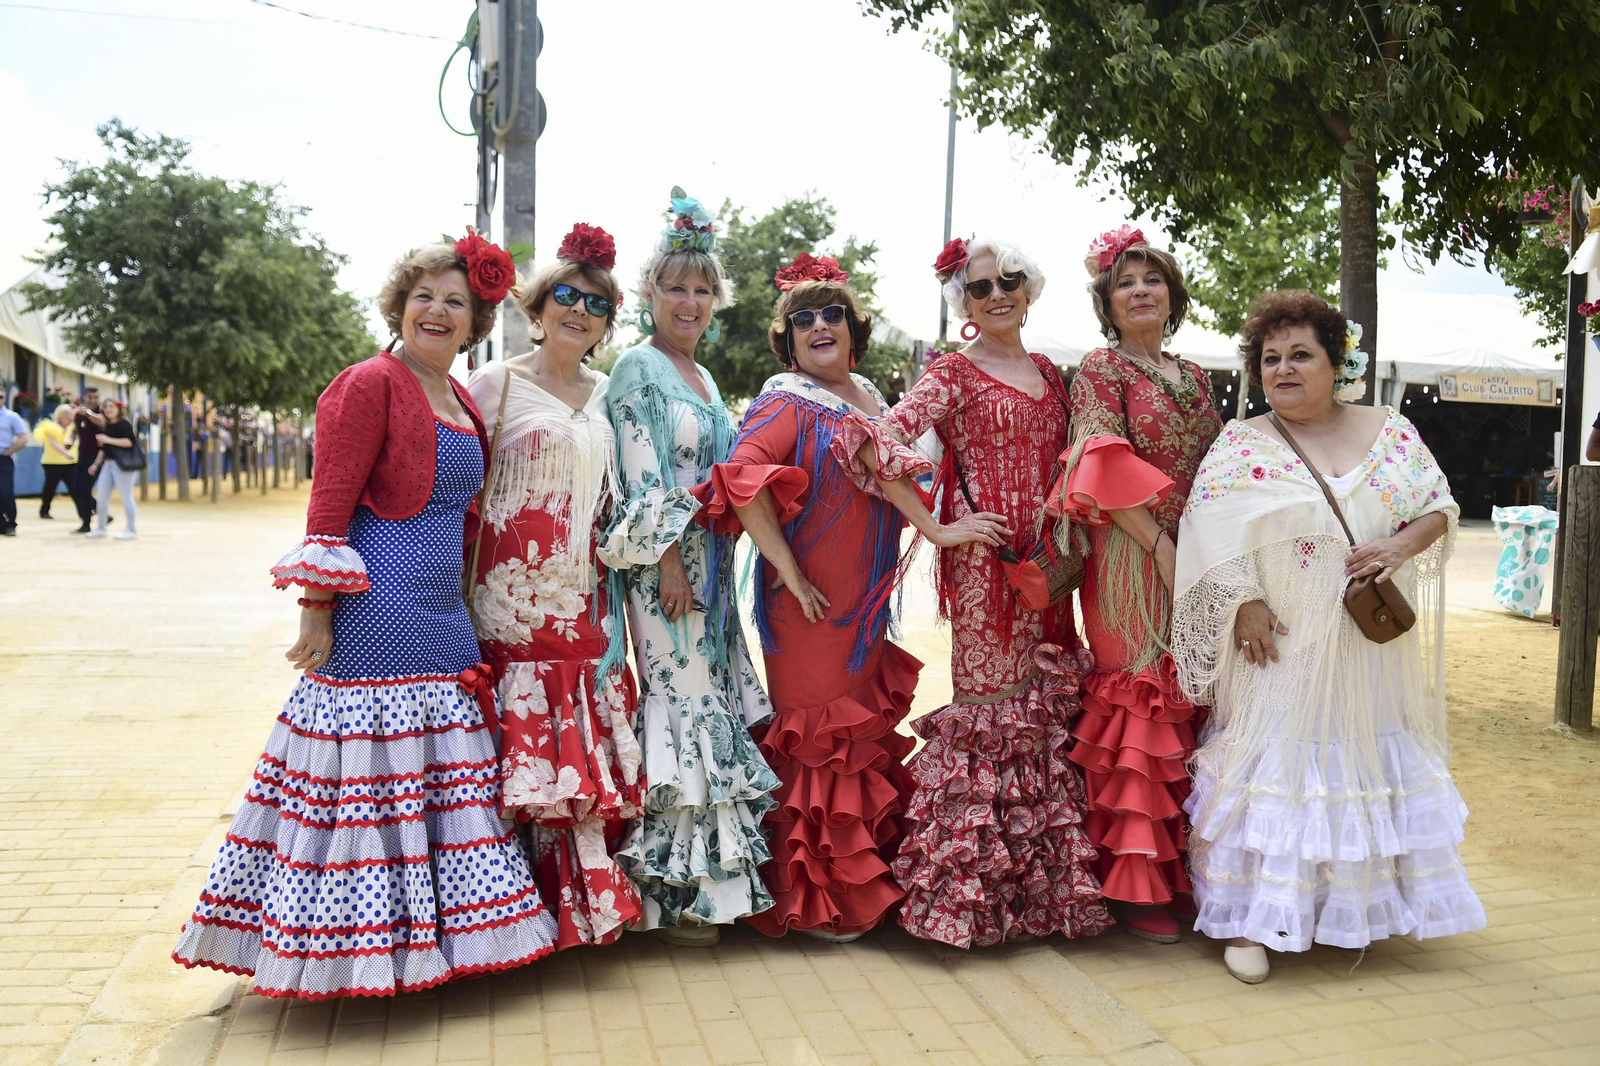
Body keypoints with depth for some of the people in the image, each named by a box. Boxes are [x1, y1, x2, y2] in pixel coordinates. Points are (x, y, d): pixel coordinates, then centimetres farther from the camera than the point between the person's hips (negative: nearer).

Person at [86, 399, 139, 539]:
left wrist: (109, 439, -22)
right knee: (101, 495, 8)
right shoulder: (106, 427, 16)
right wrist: (96, 464, 21)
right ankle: (100, 528, 19)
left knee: (126, 497, -5)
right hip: (108, 463, 9)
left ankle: (132, 530, 1)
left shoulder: (123, 424, -8)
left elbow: (131, 441, -21)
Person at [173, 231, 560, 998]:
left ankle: (430, 937, 28)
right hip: (377, 621, -9)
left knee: (443, 781, 14)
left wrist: (460, 599, 16)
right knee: (369, 777, -2)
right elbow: (329, 505, -13)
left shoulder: (459, 402, 16)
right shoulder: (371, 384, -8)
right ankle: (368, 950, 12)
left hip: (443, 618, 9)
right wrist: (316, 612, -17)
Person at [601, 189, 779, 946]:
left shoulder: (701, 376, 18)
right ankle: (672, 896, 4)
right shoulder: (639, 370, -7)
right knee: (682, 711, -6)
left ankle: (709, 875, 21)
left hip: (710, 564, 8)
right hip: (665, 565, -8)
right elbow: (643, 481, -14)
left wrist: (712, 563, 18)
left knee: (712, 710, 10)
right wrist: (668, 560, -19)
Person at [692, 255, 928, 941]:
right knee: (818, 741, 1)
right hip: (810, 601, -8)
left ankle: (865, 878, 32)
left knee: (864, 732, 16)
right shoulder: (788, 401, -12)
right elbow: (741, 479, -27)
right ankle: (810, 900, 15)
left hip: (866, 600, 8)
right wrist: (789, 570, -24)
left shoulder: (868, 397, 13)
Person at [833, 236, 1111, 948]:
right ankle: (972, 891, 10)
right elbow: (876, 442, -15)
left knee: (1048, 709, 9)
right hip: (983, 560, -6)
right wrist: (937, 530, -15)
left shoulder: (1049, 375, 17)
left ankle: (1046, 882, 22)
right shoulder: (953, 373, -3)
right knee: (990, 706, -3)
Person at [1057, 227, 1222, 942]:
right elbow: (1104, 469, -11)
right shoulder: (1101, 368, -1)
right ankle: (1134, 887, 3)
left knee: (1192, 706, 7)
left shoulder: (1192, 376, 18)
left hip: (1198, 561, 6)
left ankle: (1184, 868, 18)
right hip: (1133, 561, -6)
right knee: (1142, 708, -6)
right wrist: (1162, 548, -16)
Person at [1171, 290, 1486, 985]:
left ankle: (1364, 906, 27)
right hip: (1281, 644, -3)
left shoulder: (1390, 431, 8)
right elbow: (1215, 530, -11)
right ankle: (1248, 920, 3)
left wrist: (1404, 543, -13)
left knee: (1375, 767, 11)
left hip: (1372, 648, 4)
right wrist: (1244, 602, -21)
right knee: (1273, 769, -4)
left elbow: (1439, 506, 8)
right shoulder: (1241, 445, -1)